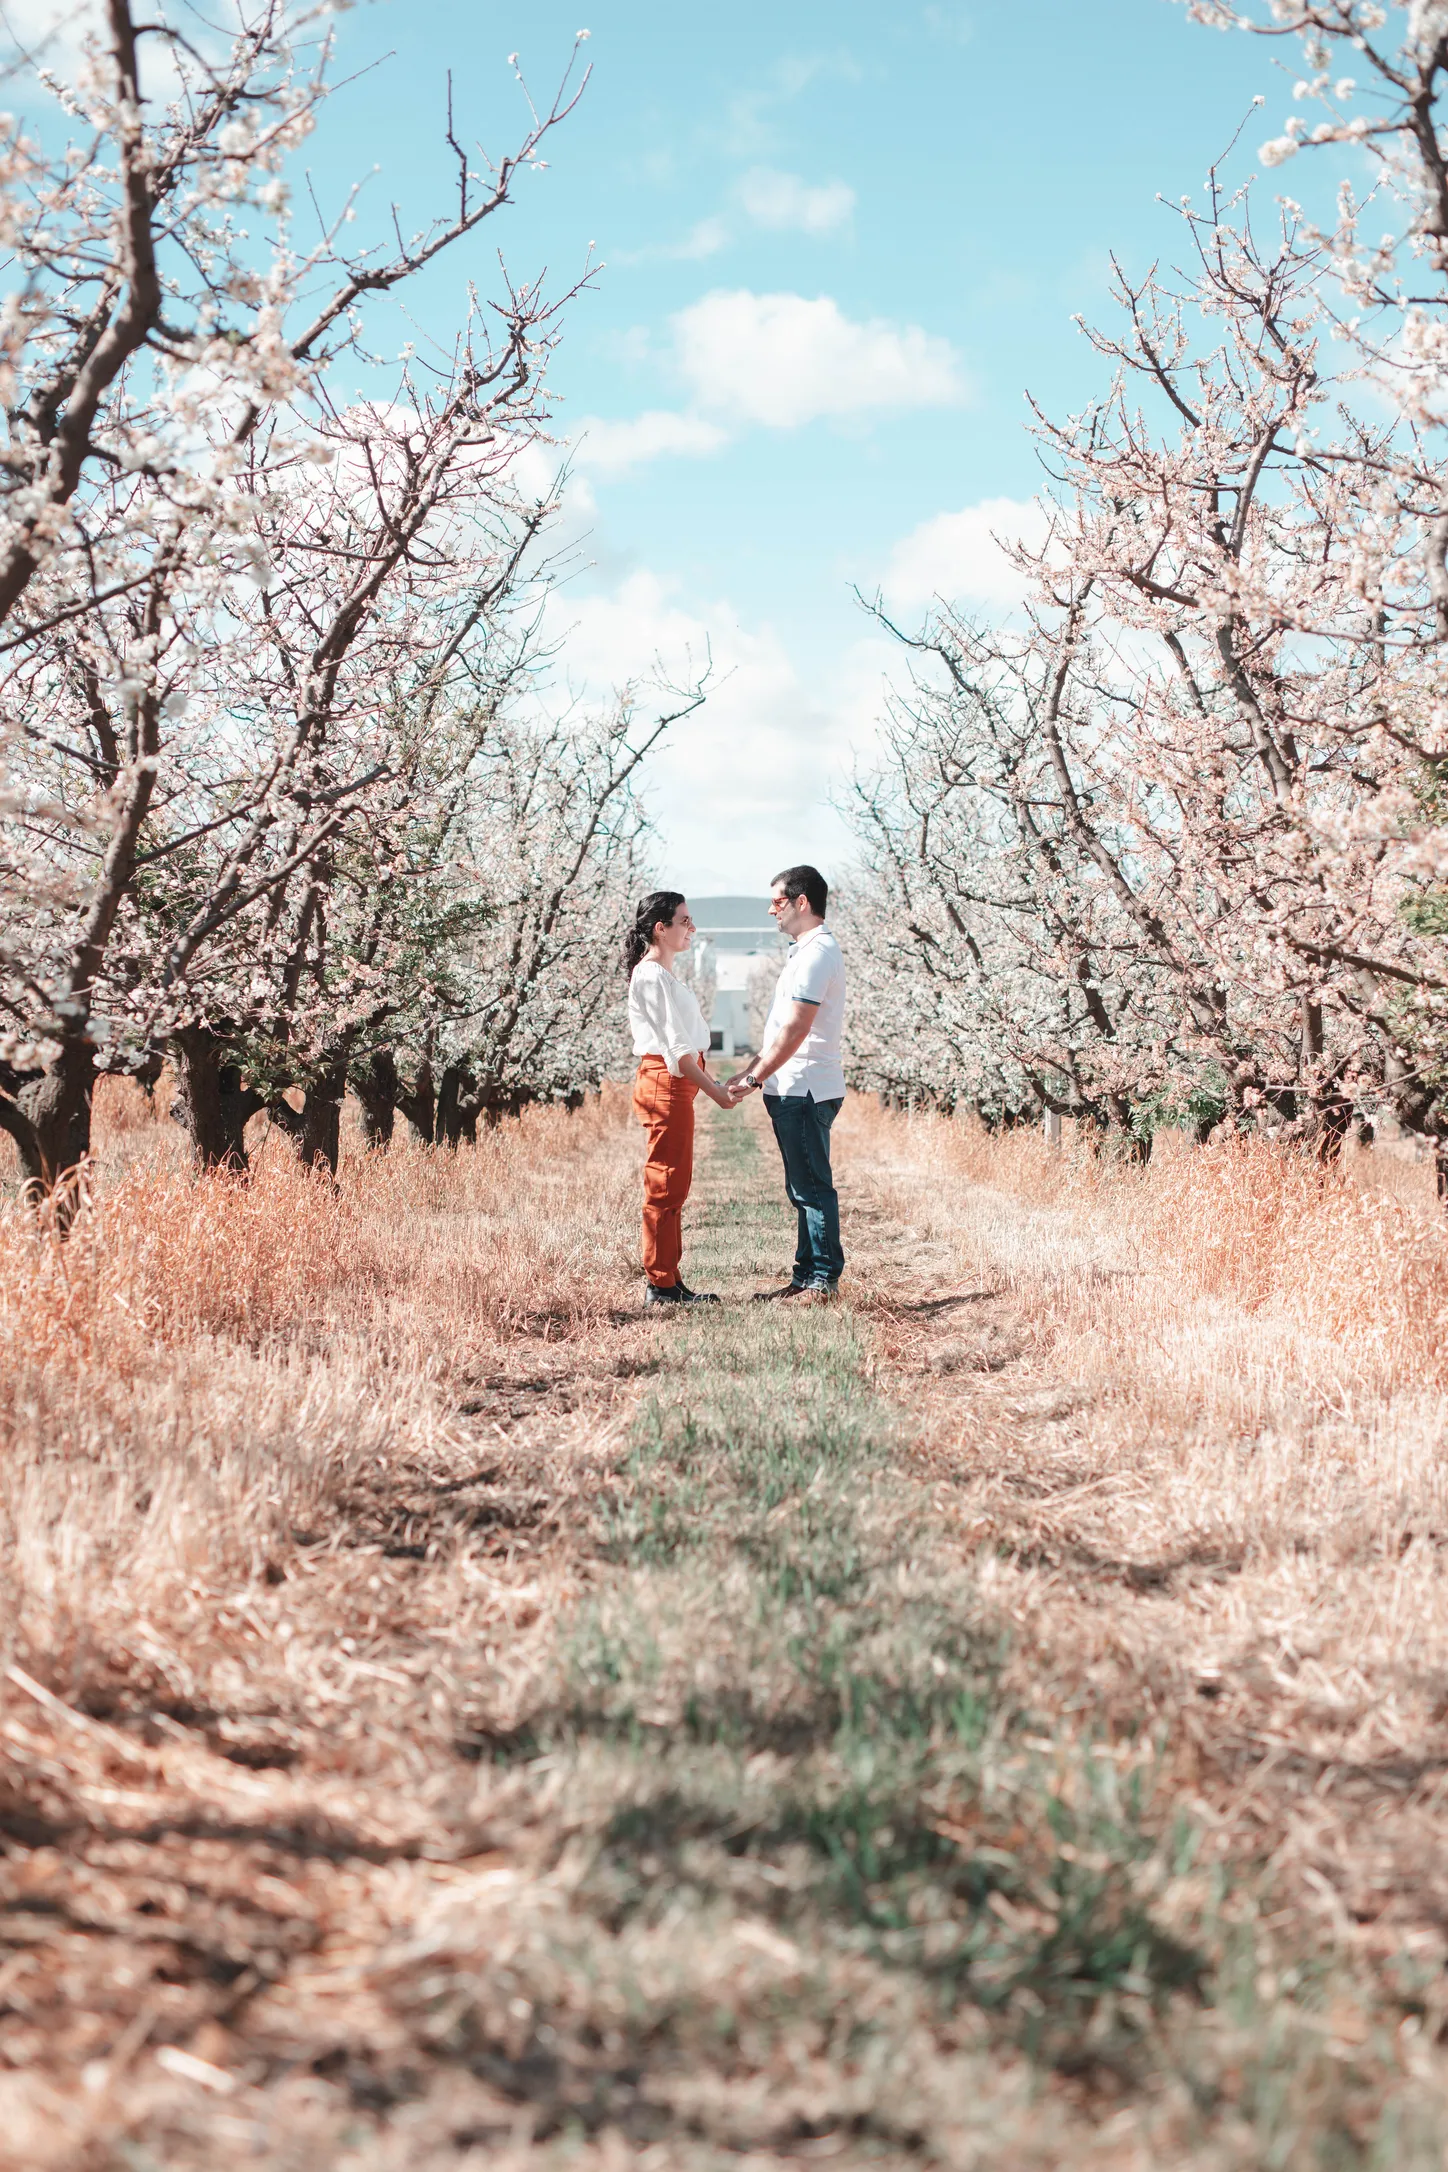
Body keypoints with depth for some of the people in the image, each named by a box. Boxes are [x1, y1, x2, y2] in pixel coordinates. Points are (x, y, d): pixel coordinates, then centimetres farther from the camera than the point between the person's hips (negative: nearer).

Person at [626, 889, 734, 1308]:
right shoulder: (651, 975, -12)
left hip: (676, 1083, 10)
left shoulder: (665, 974, 19)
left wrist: (712, 1081, 16)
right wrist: (711, 1088, -17)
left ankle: (670, 1281, 14)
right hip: (665, 1082, -10)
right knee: (666, 1186, -7)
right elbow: (675, 1043, -17)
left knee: (673, 1186, 11)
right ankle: (660, 1284, -4)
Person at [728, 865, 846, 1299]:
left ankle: (823, 1280, -3)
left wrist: (754, 1079, -16)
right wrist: (750, 1071, 20)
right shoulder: (806, 951, 20)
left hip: (805, 1090, -11)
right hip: (794, 1089, 11)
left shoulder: (817, 953, -14)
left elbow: (795, 1030, -20)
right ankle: (805, 1278, 18)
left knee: (812, 1187, -7)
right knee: (803, 1189, 13)